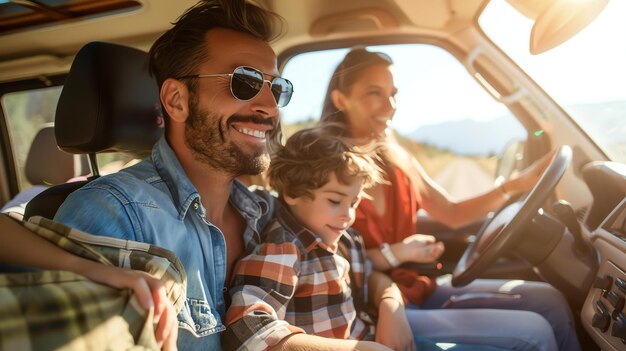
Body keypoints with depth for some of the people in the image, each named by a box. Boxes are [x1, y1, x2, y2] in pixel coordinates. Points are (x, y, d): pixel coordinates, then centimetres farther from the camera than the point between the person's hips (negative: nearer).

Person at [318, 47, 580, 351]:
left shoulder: (397, 160, 8)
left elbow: (452, 214, 15)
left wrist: (515, 185, 6)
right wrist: (394, 254, -22)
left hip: (417, 288, 7)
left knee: (548, 301, -1)